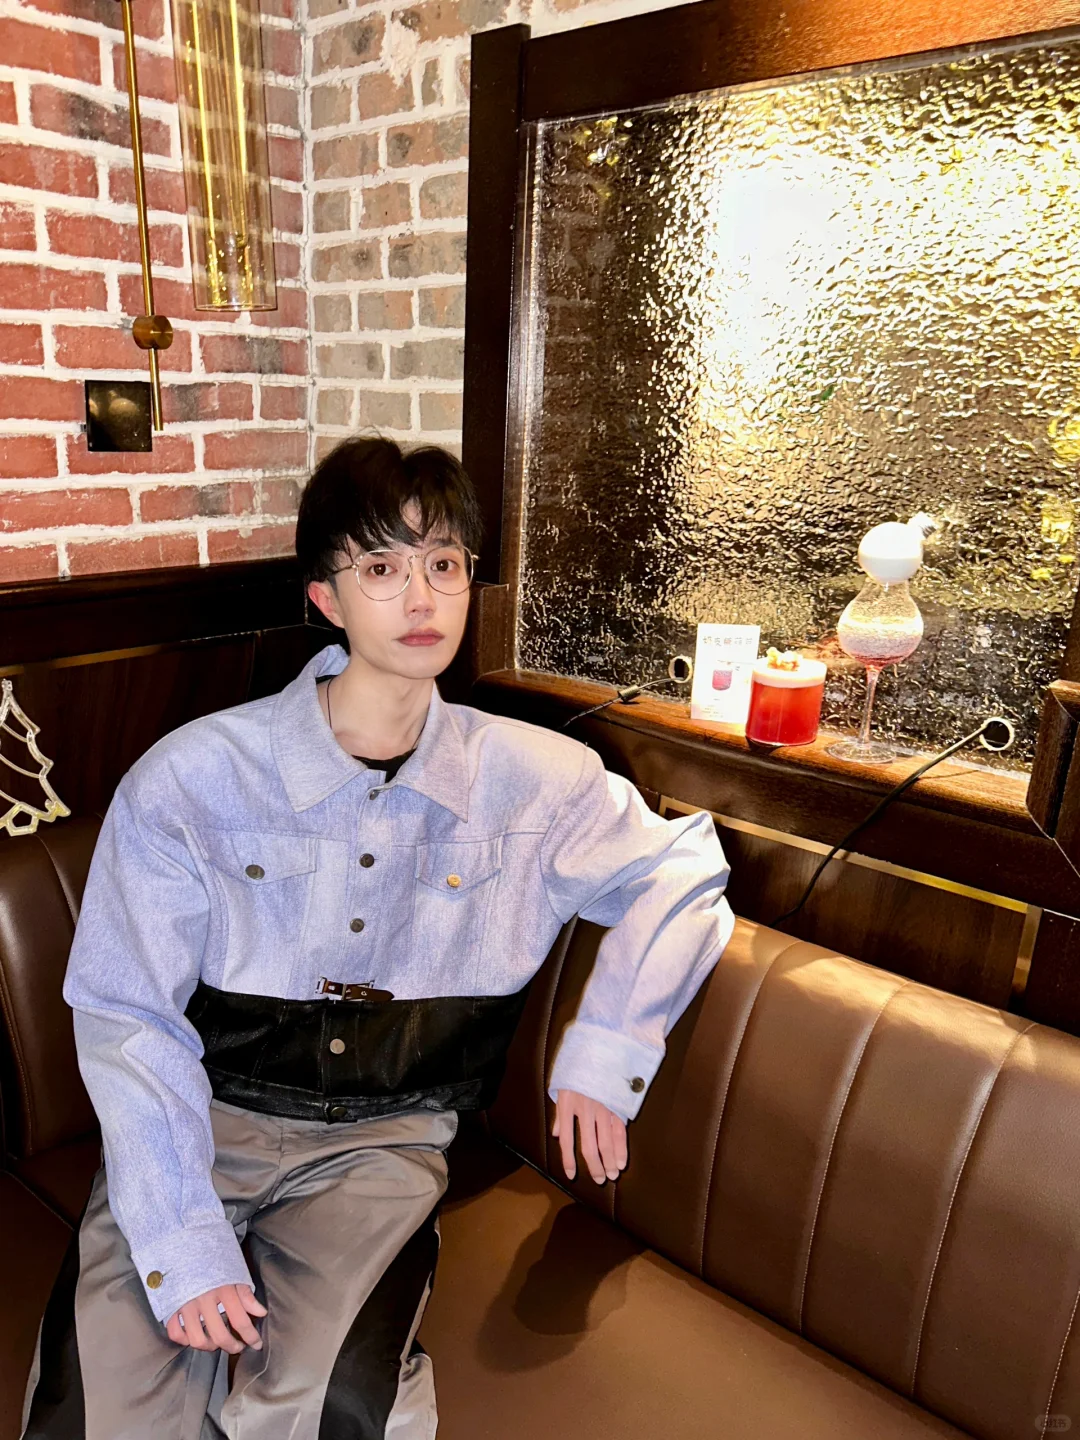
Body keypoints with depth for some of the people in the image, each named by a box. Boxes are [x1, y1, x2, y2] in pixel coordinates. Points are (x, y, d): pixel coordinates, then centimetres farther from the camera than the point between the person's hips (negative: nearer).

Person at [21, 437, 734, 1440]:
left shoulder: (532, 780, -5)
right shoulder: (189, 777, -10)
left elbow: (682, 870, 7)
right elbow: (126, 1017, -6)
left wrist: (607, 1051, -4)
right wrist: (183, 1244, -15)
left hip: (383, 1142, 1)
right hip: (200, 1123, 0)